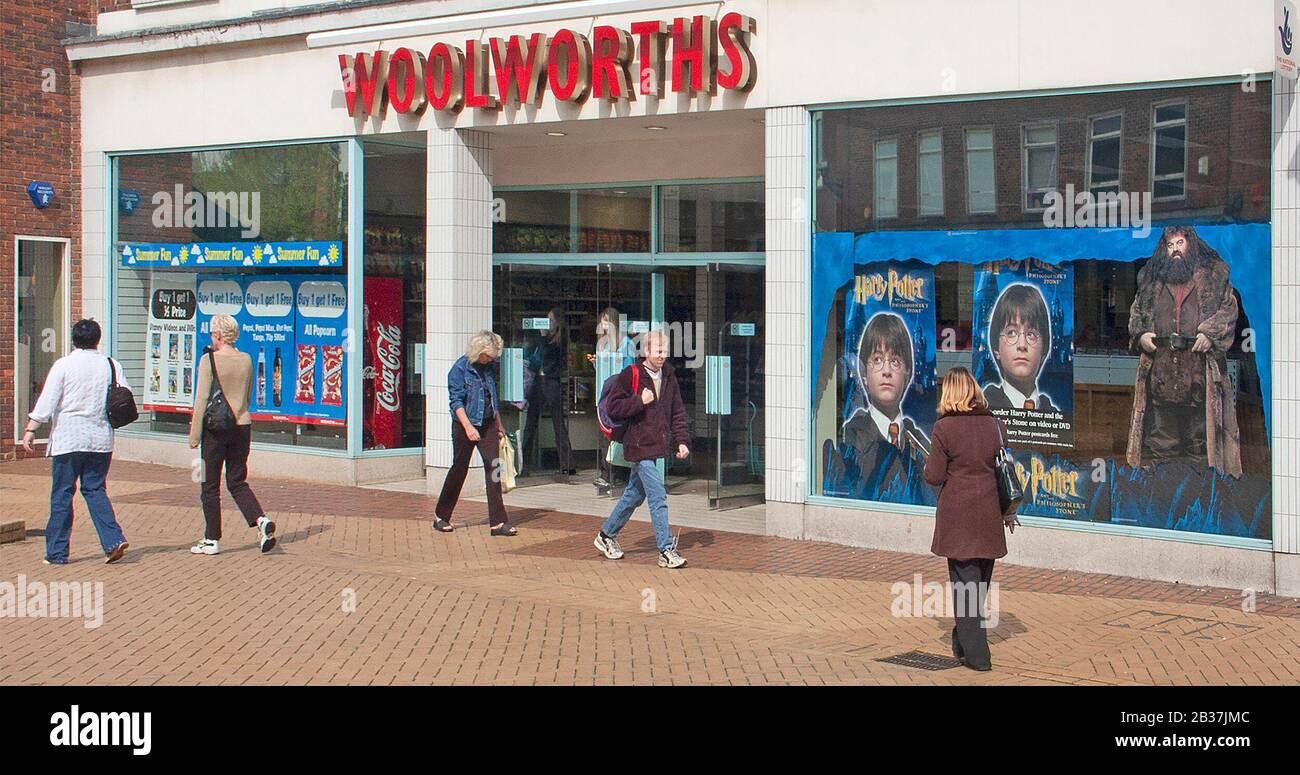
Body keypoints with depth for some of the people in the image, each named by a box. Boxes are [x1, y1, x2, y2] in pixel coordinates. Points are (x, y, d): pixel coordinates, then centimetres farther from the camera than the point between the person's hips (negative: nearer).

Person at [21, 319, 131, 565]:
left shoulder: (64, 365, -5)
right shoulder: (111, 365, 3)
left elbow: (47, 401, -7)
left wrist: (31, 429, -1)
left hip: (68, 439, -3)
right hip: (101, 439, 3)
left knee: (61, 493, 4)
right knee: (95, 489, 12)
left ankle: (57, 552, 7)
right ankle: (114, 540, -3)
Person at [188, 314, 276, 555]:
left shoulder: (209, 360, -12)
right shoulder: (246, 360, 3)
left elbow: (201, 402, -11)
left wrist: (194, 437, -7)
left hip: (215, 429, -5)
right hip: (242, 427, 5)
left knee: (210, 486, 7)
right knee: (237, 482, 13)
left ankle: (212, 540, 11)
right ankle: (261, 520, -9)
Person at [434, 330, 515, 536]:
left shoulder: (490, 367, 8)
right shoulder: (460, 368, -10)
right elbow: (456, 401, -16)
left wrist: (499, 426, 22)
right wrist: (468, 427, -26)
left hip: (488, 425, 5)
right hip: (464, 426, -5)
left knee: (493, 469, -4)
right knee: (459, 469, 4)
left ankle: (498, 522, -6)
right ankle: (441, 516, 22)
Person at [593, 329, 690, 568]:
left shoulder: (668, 376, 10)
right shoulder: (630, 375, -9)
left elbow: (678, 412, 15)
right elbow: (614, 409, -9)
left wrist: (682, 440, 6)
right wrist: (640, 401, -20)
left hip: (660, 447, 7)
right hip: (641, 447, -7)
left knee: (634, 495, 18)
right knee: (658, 498, -11)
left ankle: (606, 535, 34)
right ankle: (666, 551, -8)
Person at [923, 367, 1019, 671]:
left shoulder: (944, 427, -10)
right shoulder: (995, 425, 1)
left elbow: (934, 476, -8)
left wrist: (929, 464, 14)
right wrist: (1009, 512, 14)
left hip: (956, 515, -4)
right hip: (988, 513, 4)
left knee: (964, 582, 2)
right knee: (980, 583, 16)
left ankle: (976, 654, -2)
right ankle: (963, 643, 28)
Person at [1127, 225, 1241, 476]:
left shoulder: (1213, 274, 10)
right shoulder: (1152, 279, 19)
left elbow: (1229, 308, 5)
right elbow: (1136, 311, 22)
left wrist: (1210, 334, -9)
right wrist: (1140, 334, 2)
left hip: (1199, 361, -2)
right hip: (1160, 364, 2)